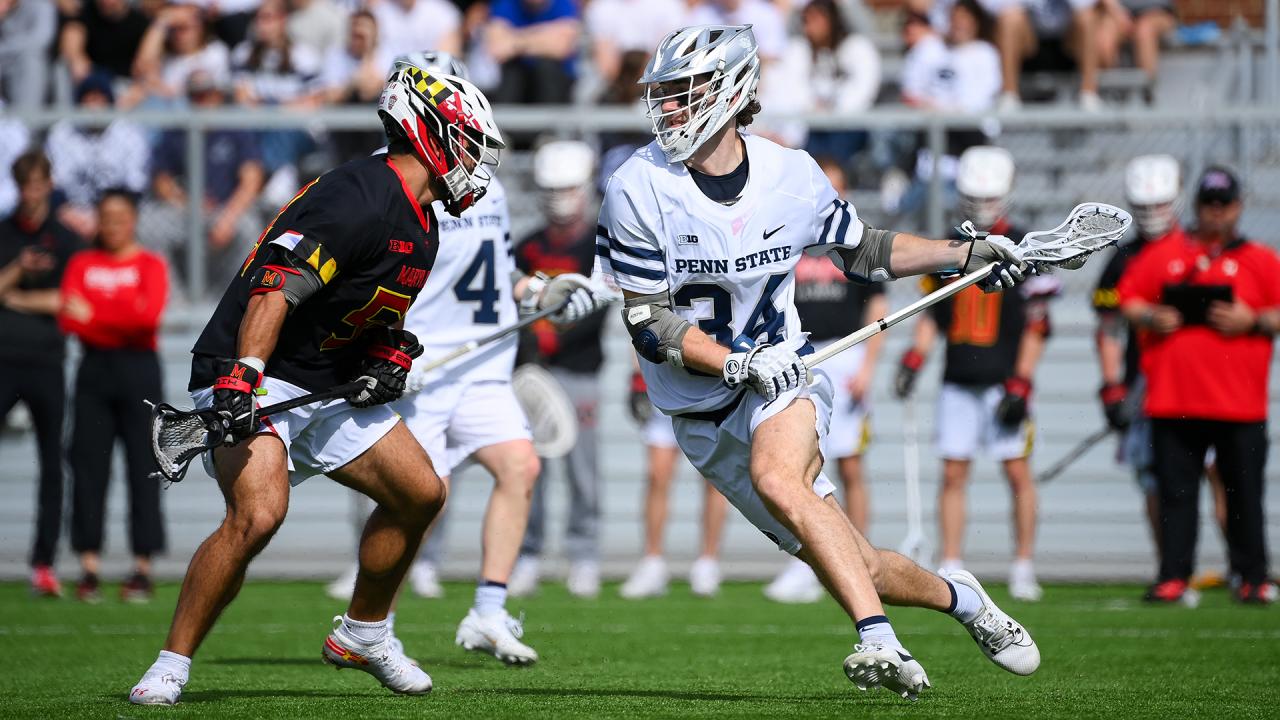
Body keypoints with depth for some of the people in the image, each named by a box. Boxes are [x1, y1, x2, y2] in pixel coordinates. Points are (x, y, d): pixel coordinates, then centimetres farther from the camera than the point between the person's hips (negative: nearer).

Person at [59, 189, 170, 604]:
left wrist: (93, 314, -13)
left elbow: (148, 314, -14)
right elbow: (69, 320, -1)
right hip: (94, 369, 3)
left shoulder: (150, 265, 3)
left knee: (143, 467, -4)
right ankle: (89, 567, 0)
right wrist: (121, 324, -14)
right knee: (88, 464, -2)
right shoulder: (82, 265, 11)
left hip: (139, 370, -3)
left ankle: (143, 569, -2)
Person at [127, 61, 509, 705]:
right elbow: (275, 290, -30)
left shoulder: (422, 228, 11)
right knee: (257, 514, -28)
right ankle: (170, 666, -17)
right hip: (253, 377, -10)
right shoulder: (359, 199, -21)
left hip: (331, 385, 10)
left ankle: (361, 636, 26)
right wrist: (241, 380, -40)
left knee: (420, 494, 8)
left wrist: (389, 357, 3)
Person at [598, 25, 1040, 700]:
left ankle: (880, 645, -36)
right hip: (702, 409, 0)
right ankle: (961, 599, 23)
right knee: (857, 568, -5)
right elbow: (648, 325, -12)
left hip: (783, 375, 0)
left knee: (776, 477, -35)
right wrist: (738, 364, -26)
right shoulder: (638, 191, -13)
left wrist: (966, 254, 3)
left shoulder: (791, 175, -5)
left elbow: (861, 250, 14)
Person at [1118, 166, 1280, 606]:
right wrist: (1150, 318, -3)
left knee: (1245, 495, 2)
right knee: (1175, 492, 2)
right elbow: (1127, 297, 15)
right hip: (1173, 400, 2)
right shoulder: (1161, 255, 14)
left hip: (1239, 403, -2)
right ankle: (1173, 577, 5)